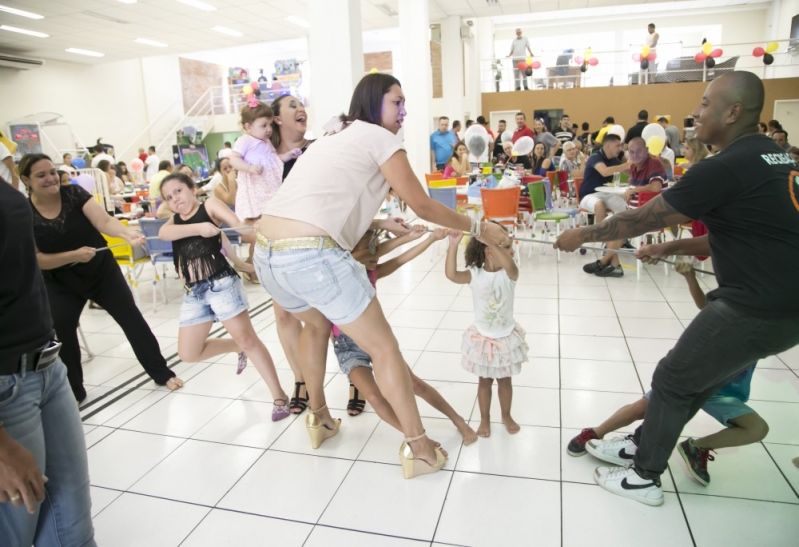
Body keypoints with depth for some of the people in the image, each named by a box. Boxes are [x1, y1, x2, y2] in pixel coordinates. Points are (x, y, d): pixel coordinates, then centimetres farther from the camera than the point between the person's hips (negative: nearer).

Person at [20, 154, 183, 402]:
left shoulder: (74, 193, -13)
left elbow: (104, 221, -27)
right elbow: (37, 260, -13)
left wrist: (127, 233, -46)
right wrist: (74, 255, -26)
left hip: (102, 270, 0)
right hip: (61, 283, 1)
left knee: (131, 318, 0)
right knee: (60, 331, -4)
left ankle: (162, 373, 11)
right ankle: (71, 392, 17)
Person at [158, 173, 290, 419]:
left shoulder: (210, 205, 3)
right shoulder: (173, 221, 17)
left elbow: (239, 225, -13)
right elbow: (163, 233, -7)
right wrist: (199, 227, -23)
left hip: (221, 283, -7)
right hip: (193, 292, 7)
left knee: (247, 338, -9)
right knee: (188, 354, 10)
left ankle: (279, 397, -2)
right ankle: (239, 348, 31)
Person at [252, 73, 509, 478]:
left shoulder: (334, 138, 28)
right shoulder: (379, 137, 5)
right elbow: (423, 206, 6)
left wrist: (379, 223, 36)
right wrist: (478, 228, 17)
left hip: (267, 252, 9)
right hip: (312, 255, -9)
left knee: (315, 324, 34)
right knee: (384, 349, 5)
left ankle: (318, 419, 45)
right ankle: (419, 449, 15)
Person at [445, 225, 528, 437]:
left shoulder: (508, 274, -14)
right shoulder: (475, 274, -14)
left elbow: (509, 265, -39)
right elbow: (451, 274, -31)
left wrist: (489, 239, -46)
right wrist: (453, 245, -39)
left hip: (506, 338, 1)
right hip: (483, 338, -1)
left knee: (504, 380, 18)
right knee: (485, 381, 15)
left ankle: (506, 415, 40)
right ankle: (484, 419, 34)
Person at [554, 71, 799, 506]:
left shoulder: (726, 167, -19)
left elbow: (642, 218, -15)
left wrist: (582, 236, -2)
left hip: (757, 308, -9)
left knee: (673, 380, 6)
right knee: (699, 376, 21)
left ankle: (644, 477, 22)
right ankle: (645, 443, 39)